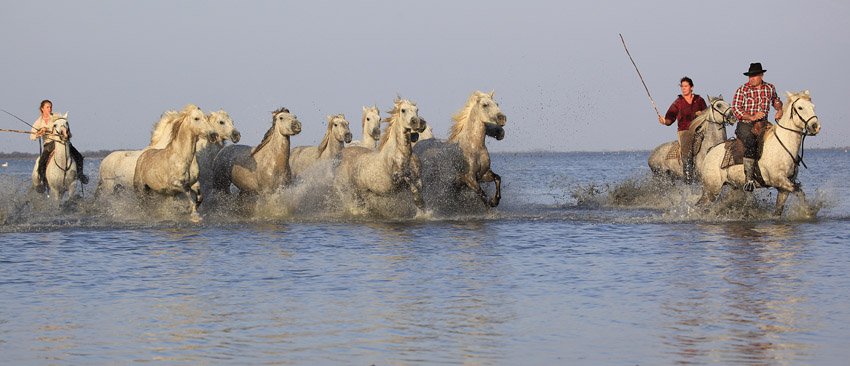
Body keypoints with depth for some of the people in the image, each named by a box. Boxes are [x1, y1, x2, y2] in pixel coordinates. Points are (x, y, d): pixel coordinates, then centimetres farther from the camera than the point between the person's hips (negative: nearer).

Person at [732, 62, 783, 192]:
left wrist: (779, 109, 7)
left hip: (762, 124, 5)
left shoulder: (770, 88, 9)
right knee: (751, 145, -29)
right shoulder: (742, 90, -2)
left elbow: (776, 100, 29)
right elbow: (736, 108, -7)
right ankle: (749, 179, -29)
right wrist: (752, 117, -19)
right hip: (745, 124, -5)